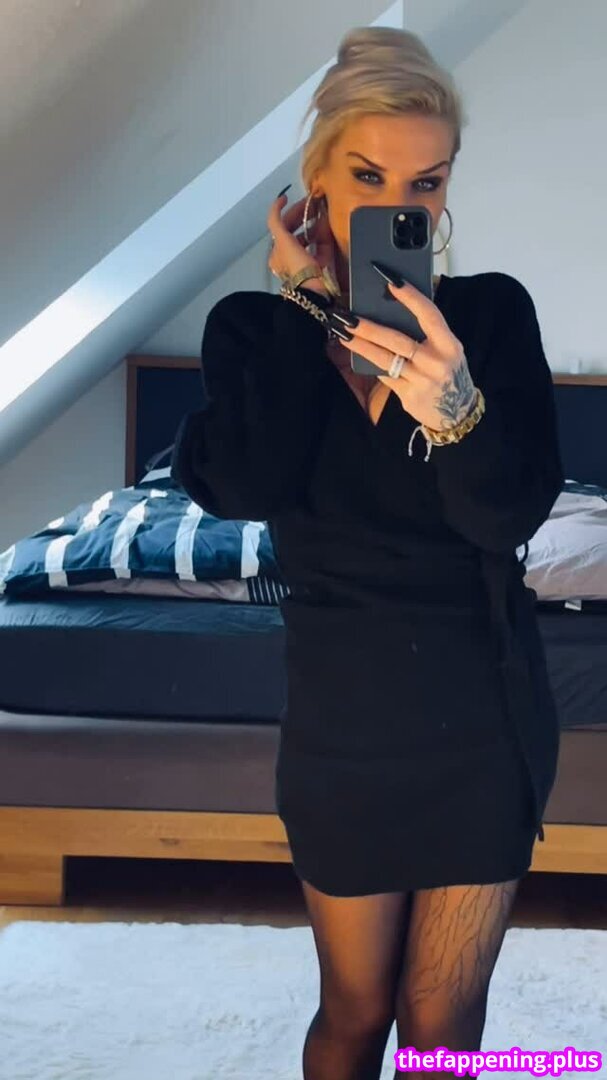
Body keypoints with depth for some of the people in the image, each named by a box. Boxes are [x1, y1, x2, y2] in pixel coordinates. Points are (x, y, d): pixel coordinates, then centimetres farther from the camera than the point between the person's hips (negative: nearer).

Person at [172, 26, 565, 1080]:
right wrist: (311, 307, -16)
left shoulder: (492, 312, -6)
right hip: (344, 711, 0)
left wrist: (457, 408, -38)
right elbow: (251, 489, -22)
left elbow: (512, 515, -17)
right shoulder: (255, 327, -4)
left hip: (486, 707, 0)